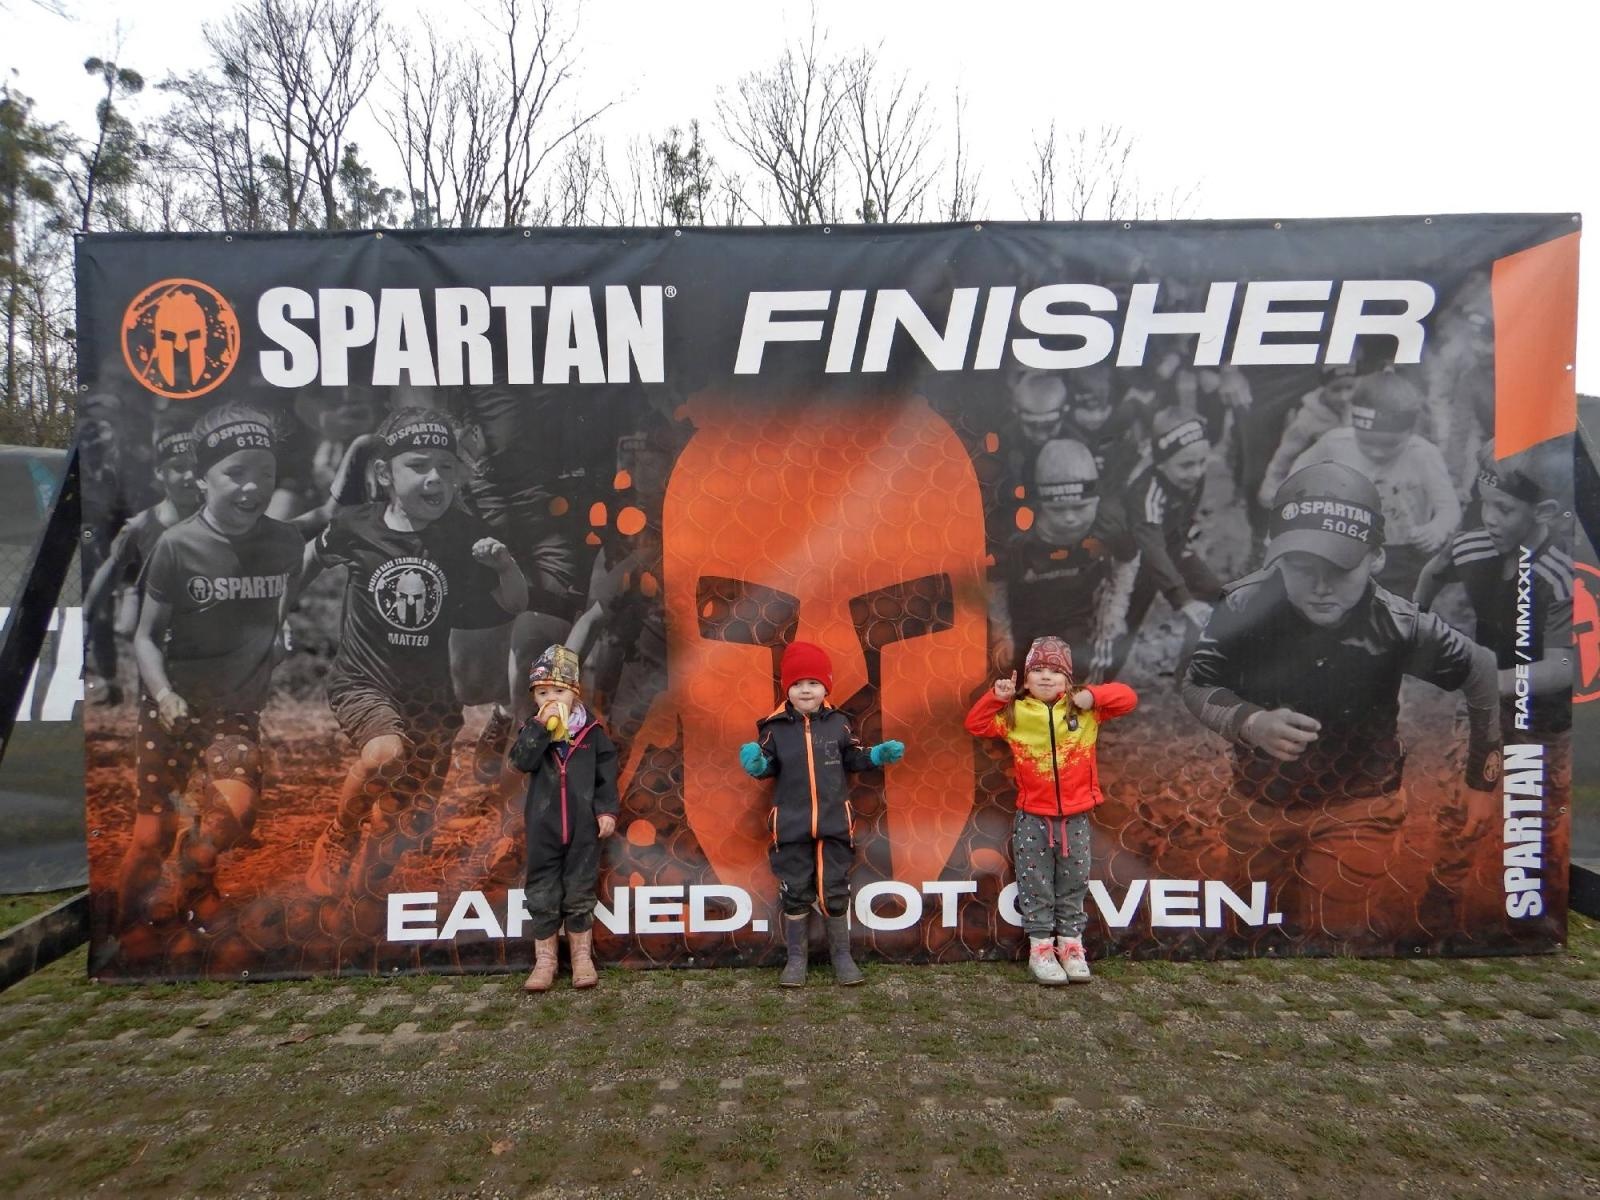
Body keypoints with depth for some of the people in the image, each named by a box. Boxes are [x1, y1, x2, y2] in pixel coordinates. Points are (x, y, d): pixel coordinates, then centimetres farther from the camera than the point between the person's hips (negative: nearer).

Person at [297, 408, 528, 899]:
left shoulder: (466, 534, -11)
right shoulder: (356, 525, -12)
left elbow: (514, 605, -4)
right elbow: (312, 556, 11)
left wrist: (505, 565, -22)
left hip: (430, 690, 2)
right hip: (361, 680, -2)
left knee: (414, 822, 9)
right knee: (387, 753, -33)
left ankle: (364, 882, 39)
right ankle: (334, 843, -3)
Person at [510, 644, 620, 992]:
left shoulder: (591, 731, -1)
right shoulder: (532, 730, 0)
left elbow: (606, 773, 2)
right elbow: (521, 761, -19)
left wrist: (607, 810, -4)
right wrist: (540, 726, -25)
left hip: (584, 826, -1)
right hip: (543, 827, 1)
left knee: (580, 891, 10)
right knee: (542, 894, 8)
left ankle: (582, 955, 23)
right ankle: (544, 959, 21)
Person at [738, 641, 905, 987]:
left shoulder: (837, 722, -1)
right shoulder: (774, 726, -5)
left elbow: (852, 758, 11)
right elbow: (768, 769, 4)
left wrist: (879, 754, -5)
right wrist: (755, 763, -18)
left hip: (834, 822, 1)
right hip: (791, 824, 0)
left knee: (836, 891, 10)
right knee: (795, 892, 10)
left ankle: (842, 955, 27)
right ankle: (796, 958, 25)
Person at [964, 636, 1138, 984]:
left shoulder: (1085, 711, -3)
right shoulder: (1014, 714, -4)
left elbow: (1127, 698, -4)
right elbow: (975, 724, -4)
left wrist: (1092, 695, -18)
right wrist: (996, 696, -15)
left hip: (1075, 817, 1)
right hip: (1032, 818, -1)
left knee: (1073, 885, 12)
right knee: (1035, 886, 7)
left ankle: (1070, 944, 26)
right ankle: (1040, 948, 17)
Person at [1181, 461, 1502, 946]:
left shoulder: (1398, 625, -22)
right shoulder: (1245, 608, -23)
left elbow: (1480, 670, -2)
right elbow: (1196, 688, -12)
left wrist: (1486, 753, 11)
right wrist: (1250, 722, -31)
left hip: (1358, 805, -2)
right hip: (1258, 798, 2)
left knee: (1341, 927, 3)